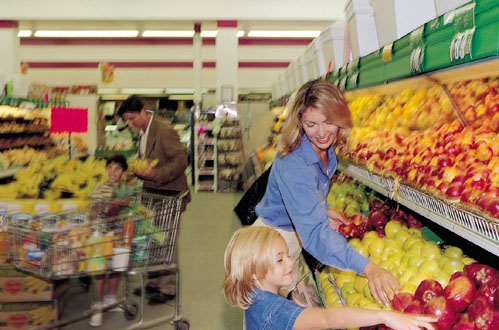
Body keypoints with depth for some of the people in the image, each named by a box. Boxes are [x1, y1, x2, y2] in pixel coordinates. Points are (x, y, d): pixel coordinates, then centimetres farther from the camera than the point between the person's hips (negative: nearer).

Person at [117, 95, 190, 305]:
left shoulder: (165, 131, -17)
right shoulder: (144, 133, 12)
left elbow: (181, 160, -20)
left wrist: (155, 174, -28)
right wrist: (139, 170, 3)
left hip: (168, 195, -9)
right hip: (151, 193, 9)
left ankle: (168, 288, 10)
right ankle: (155, 282, 27)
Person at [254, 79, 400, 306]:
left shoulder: (327, 151, -8)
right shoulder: (293, 164, -35)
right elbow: (314, 230, -46)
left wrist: (324, 209, -2)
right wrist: (367, 268, -55)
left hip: (296, 234, 8)